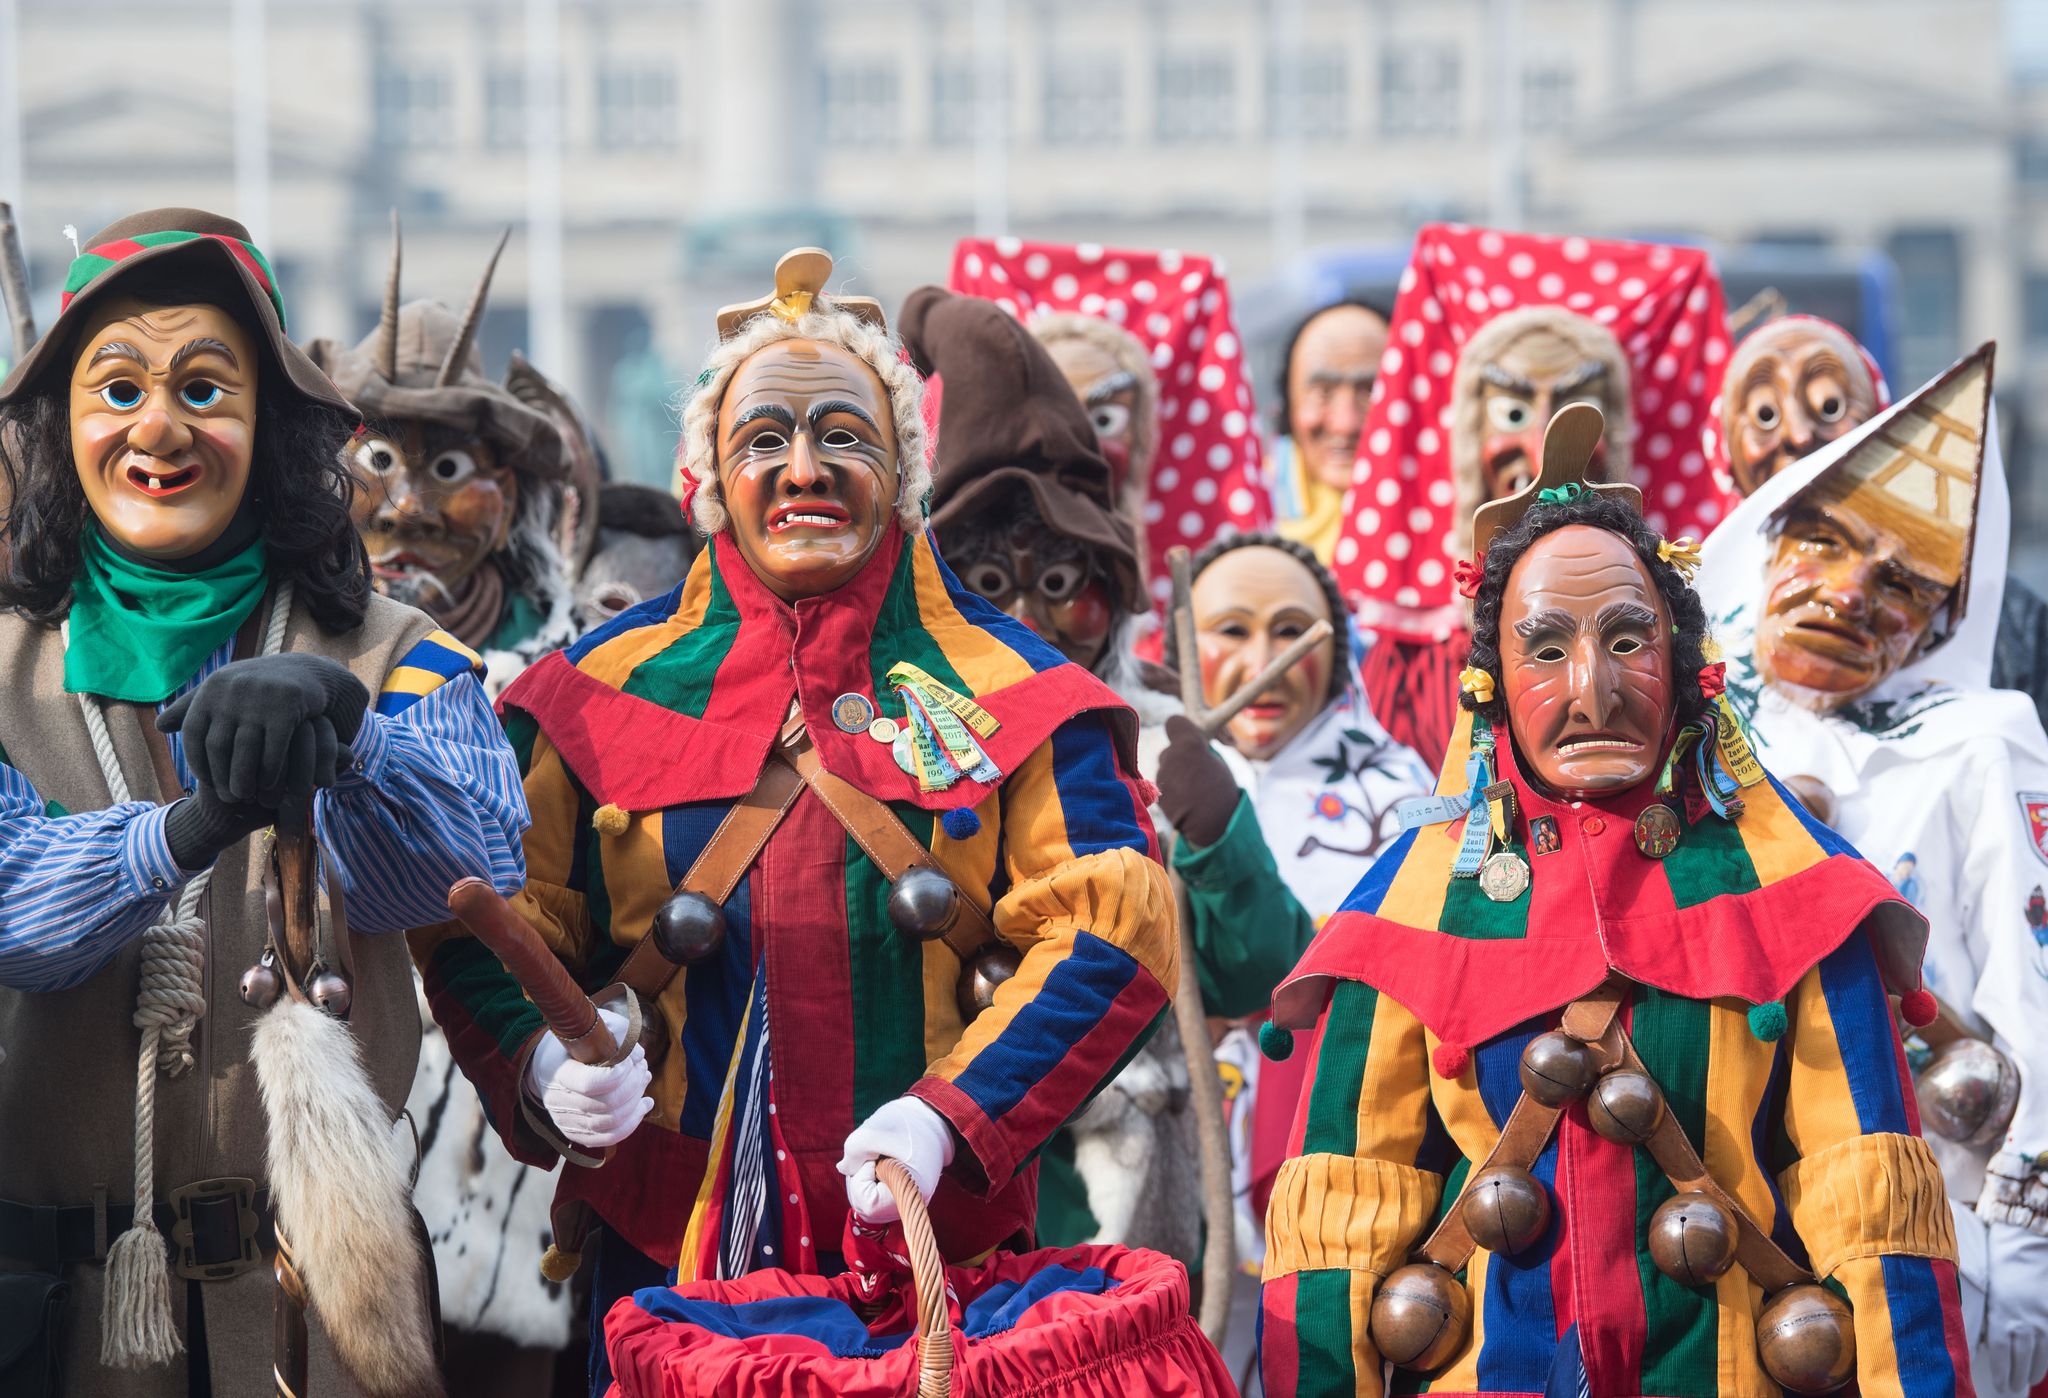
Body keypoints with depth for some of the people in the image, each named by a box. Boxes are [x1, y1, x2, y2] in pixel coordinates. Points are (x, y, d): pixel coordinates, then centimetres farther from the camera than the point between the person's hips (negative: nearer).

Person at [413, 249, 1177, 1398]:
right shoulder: (606, 692, 6)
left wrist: (952, 1111, -15)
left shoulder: (1003, 690, 3)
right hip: (670, 1250, 1)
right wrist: (543, 1068, -13)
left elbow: (1105, 933, -3)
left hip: (935, 1243, 0)